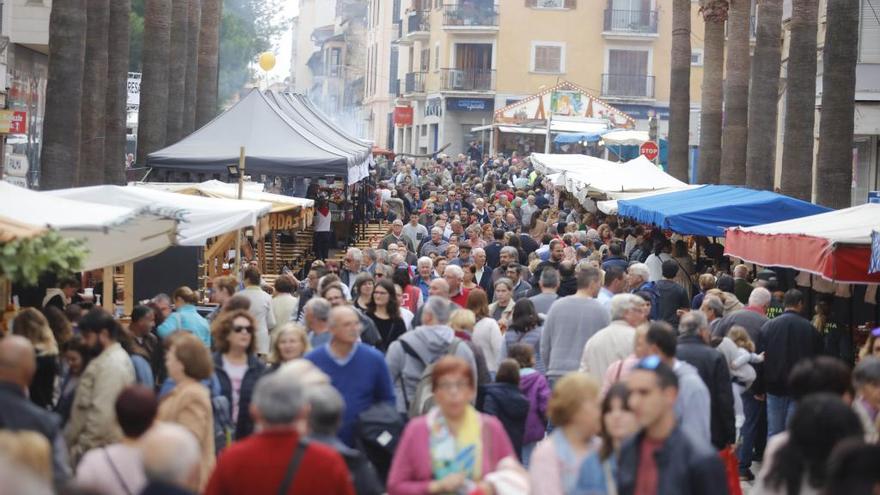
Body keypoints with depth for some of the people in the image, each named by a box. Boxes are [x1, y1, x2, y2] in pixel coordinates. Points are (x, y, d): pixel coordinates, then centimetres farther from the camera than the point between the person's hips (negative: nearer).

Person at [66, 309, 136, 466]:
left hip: (100, 448, -10)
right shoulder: (116, 357, 13)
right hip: (106, 446, 10)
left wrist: (82, 447, -19)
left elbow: (102, 414, -25)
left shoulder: (111, 365, -19)